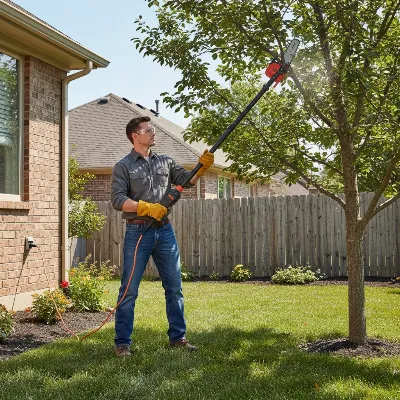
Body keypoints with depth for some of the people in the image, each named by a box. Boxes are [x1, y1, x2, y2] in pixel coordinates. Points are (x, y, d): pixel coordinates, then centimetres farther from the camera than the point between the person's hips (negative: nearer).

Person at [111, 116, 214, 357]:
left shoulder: (165, 162, 13)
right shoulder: (123, 166, -1)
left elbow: (188, 180, 6)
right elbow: (118, 200, -10)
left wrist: (202, 167, -12)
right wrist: (147, 207, -19)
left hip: (165, 231, 5)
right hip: (138, 232, -4)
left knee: (175, 288, 9)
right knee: (129, 290, 1)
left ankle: (178, 337, 20)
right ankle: (123, 343, 10)